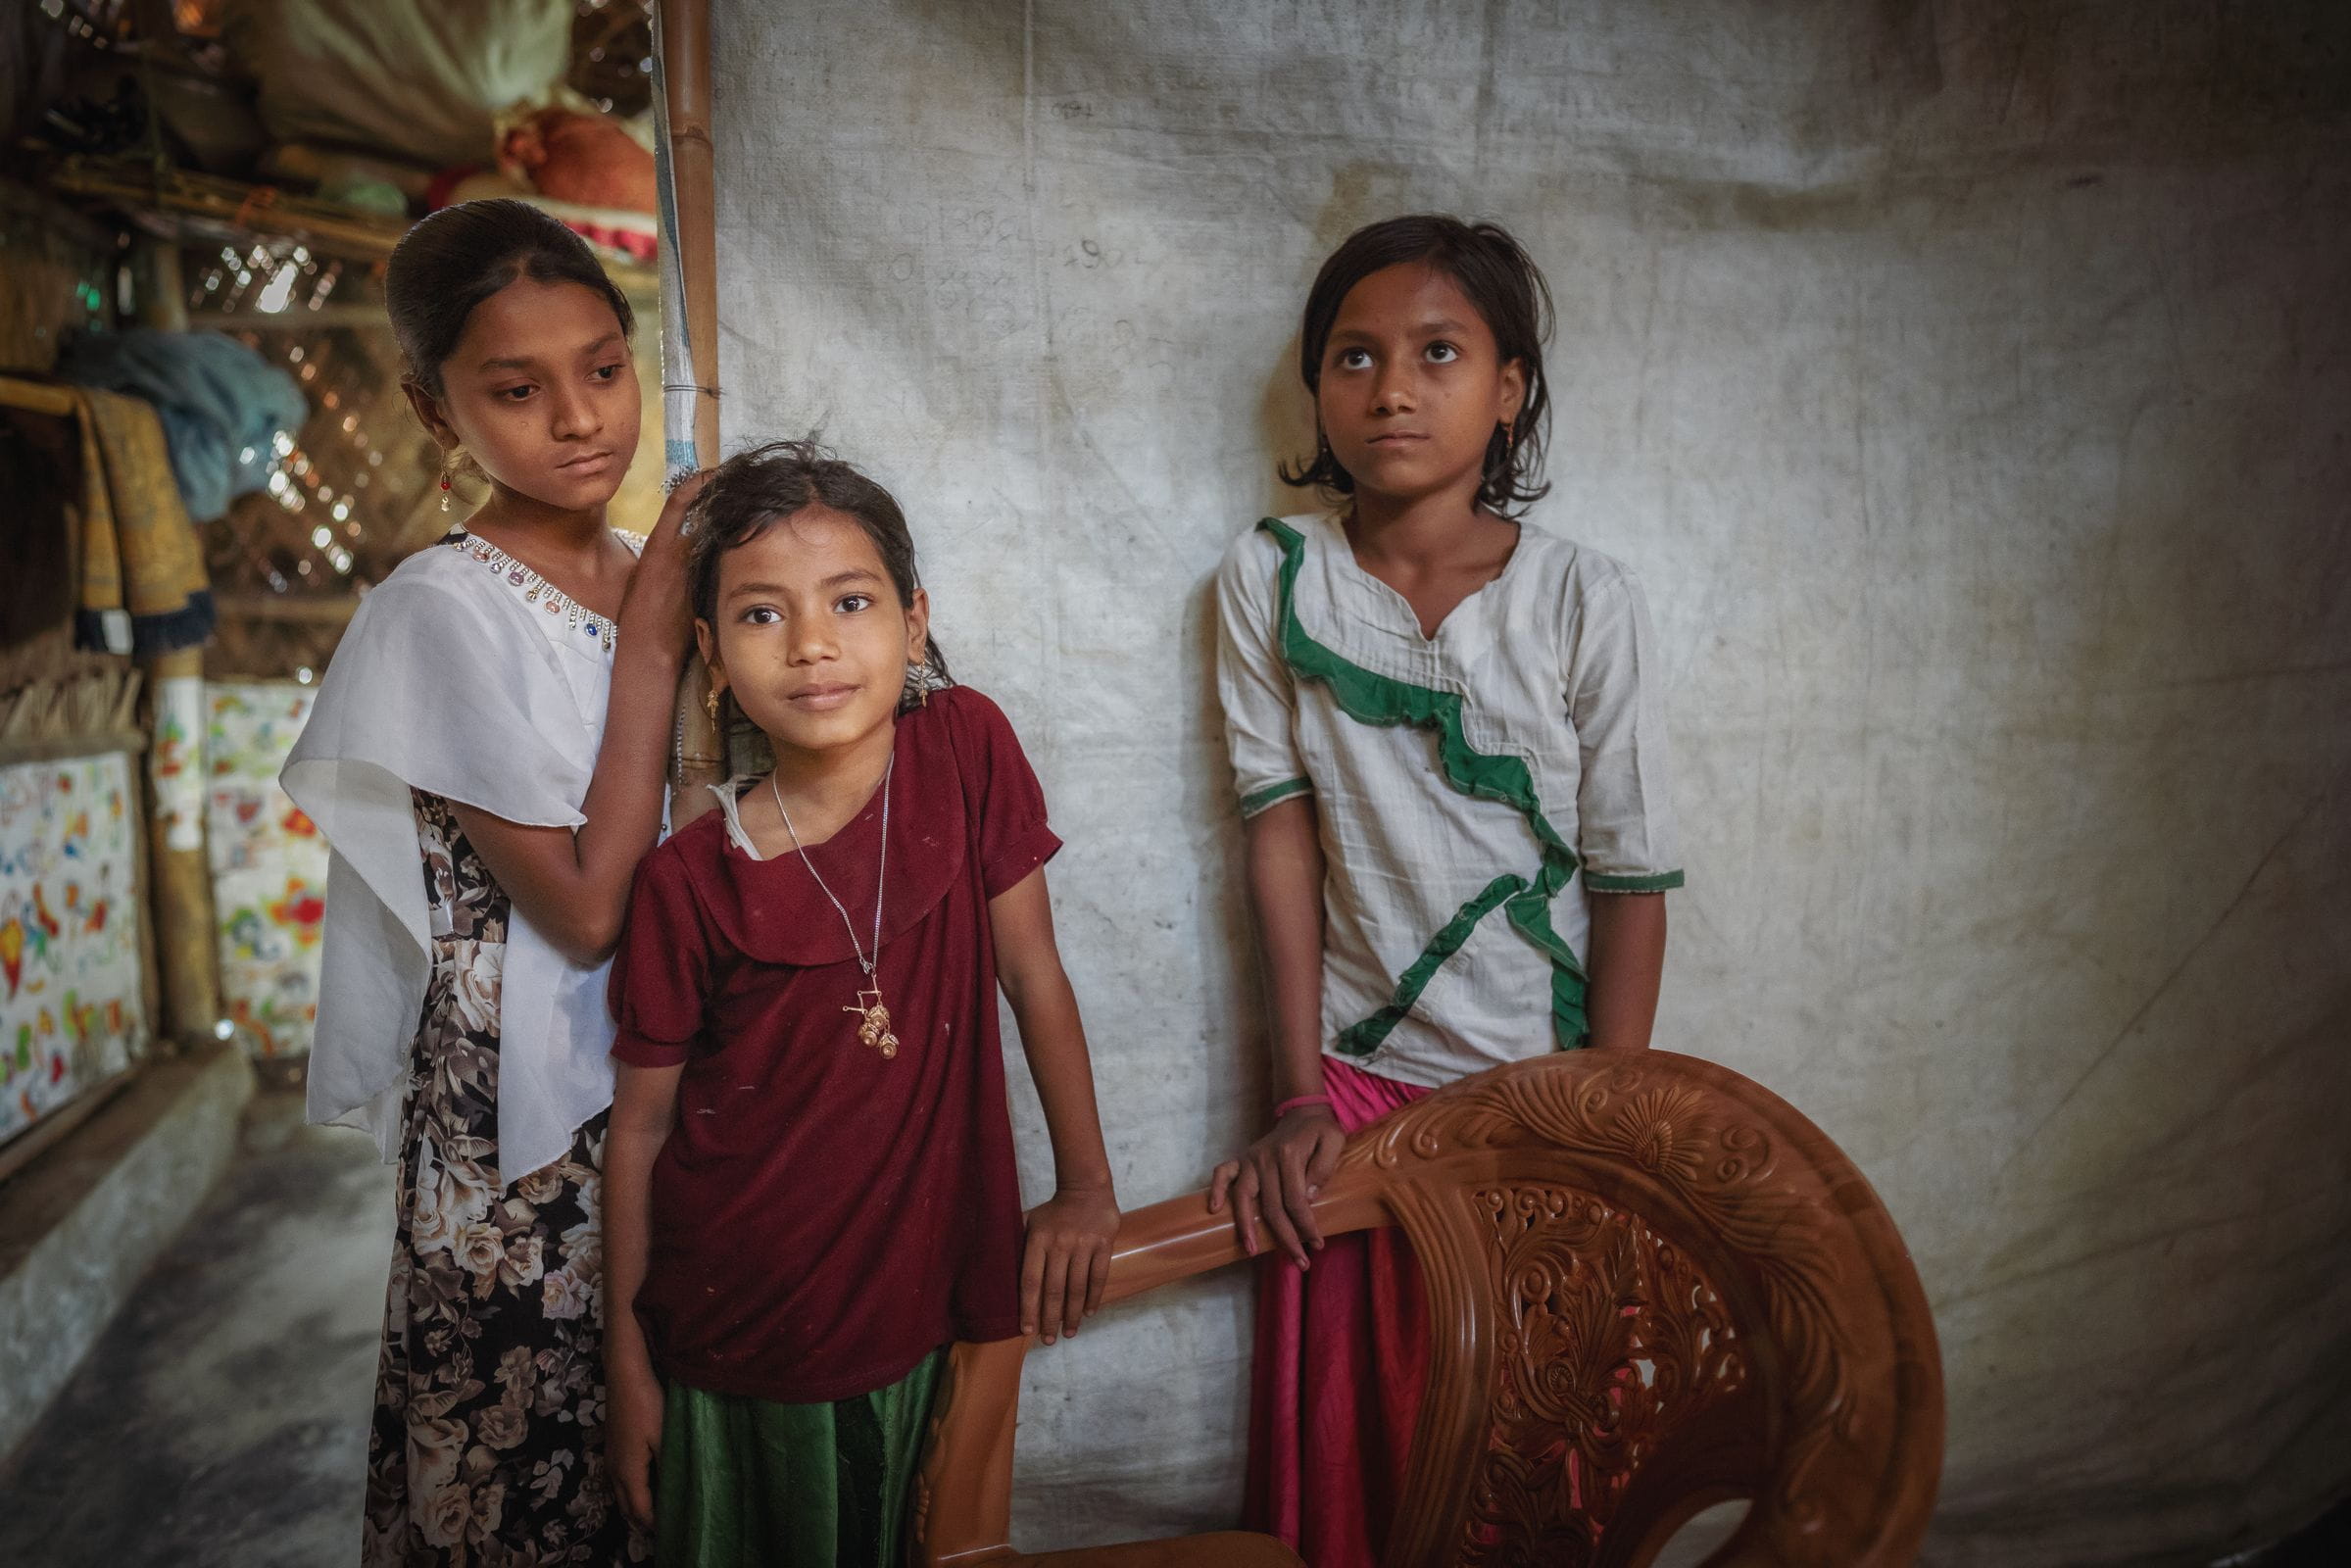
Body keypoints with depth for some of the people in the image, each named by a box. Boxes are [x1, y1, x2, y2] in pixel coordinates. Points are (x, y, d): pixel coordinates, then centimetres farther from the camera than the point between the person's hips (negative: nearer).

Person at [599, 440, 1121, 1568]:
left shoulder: (967, 747, -11)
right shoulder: (690, 881, -14)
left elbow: (1032, 973, -4)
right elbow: (642, 1118, -4)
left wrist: (1086, 1187, -1)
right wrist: (627, 1352, 1)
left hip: (920, 1306, 1)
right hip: (735, 1333, -1)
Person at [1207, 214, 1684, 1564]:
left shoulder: (1587, 603, -10)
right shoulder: (1272, 580, -6)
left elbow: (1633, 885, -6)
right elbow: (1283, 833, -5)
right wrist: (1299, 1098, -7)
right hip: (1354, 1079, 1)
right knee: (1337, 1435, 12)